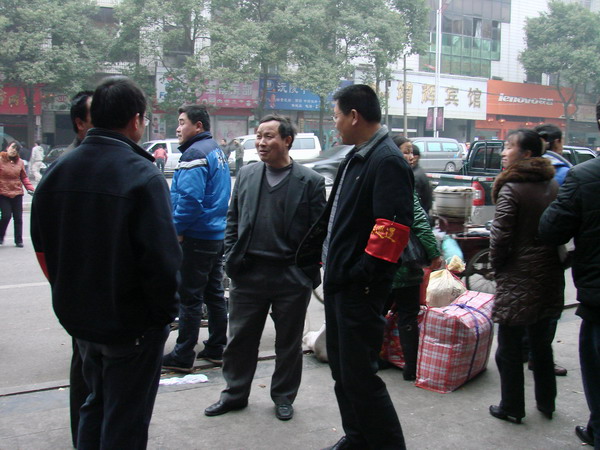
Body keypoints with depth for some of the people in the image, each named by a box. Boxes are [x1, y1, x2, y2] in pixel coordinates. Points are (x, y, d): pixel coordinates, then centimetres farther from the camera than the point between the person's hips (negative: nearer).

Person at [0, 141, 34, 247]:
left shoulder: (19, 162, 5)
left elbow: (24, 177, 11)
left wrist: (30, 188, -3)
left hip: (17, 193, 3)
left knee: (18, 218, 5)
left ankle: (18, 240, 14)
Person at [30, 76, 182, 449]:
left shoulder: (58, 171, 1)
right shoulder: (143, 176, -20)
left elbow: (43, 248, 9)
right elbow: (162, 258, -24)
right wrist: (165, 312, -9)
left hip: (79, 317, 6)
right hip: (133, 326, -6)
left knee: (96, 404, 26)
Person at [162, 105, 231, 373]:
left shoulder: (195, 154, -16)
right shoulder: (216, 151, 15)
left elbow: (189, 198, -26)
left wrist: (177, 229, -15)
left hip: (197, 239, -10)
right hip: (217, 235, 10)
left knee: (189, 298, -2)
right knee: (214, 294, 15)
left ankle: (182, 357, 6)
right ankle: (216, 349, 25)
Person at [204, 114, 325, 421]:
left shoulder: (310, 182, -6)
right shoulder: (246, 175, 7)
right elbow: (232, 220, 13)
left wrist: (309, 272, -9)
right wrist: (232, 258, 5)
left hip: (291, 278, -3)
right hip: (247, 275, 3)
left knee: (289, 342, 12)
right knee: (240, 338, 13)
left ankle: (283, 397, 30)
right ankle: (235, 393, 30)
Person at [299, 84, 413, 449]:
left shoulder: (387, 162, -17)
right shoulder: (357, 157, 15)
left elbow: (393, 227, -26)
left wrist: (363, 275, -22)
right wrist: (307, 254, 24)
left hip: (360, 288, -10)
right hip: (339, 281, 10)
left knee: (359, 374, -3)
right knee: (342, 368, 19)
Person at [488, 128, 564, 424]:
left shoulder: (511, 188, -14)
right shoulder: (552, 184, 6)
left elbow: (500, 235, -17)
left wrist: (496, 266, -1)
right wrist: (552, 259, 17)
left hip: (518, 278, -7)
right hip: (549, 275, 7)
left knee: (509, 347, 5)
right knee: (541, 342, 19)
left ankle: (512, 408, 14)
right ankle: (546, 403, 31)